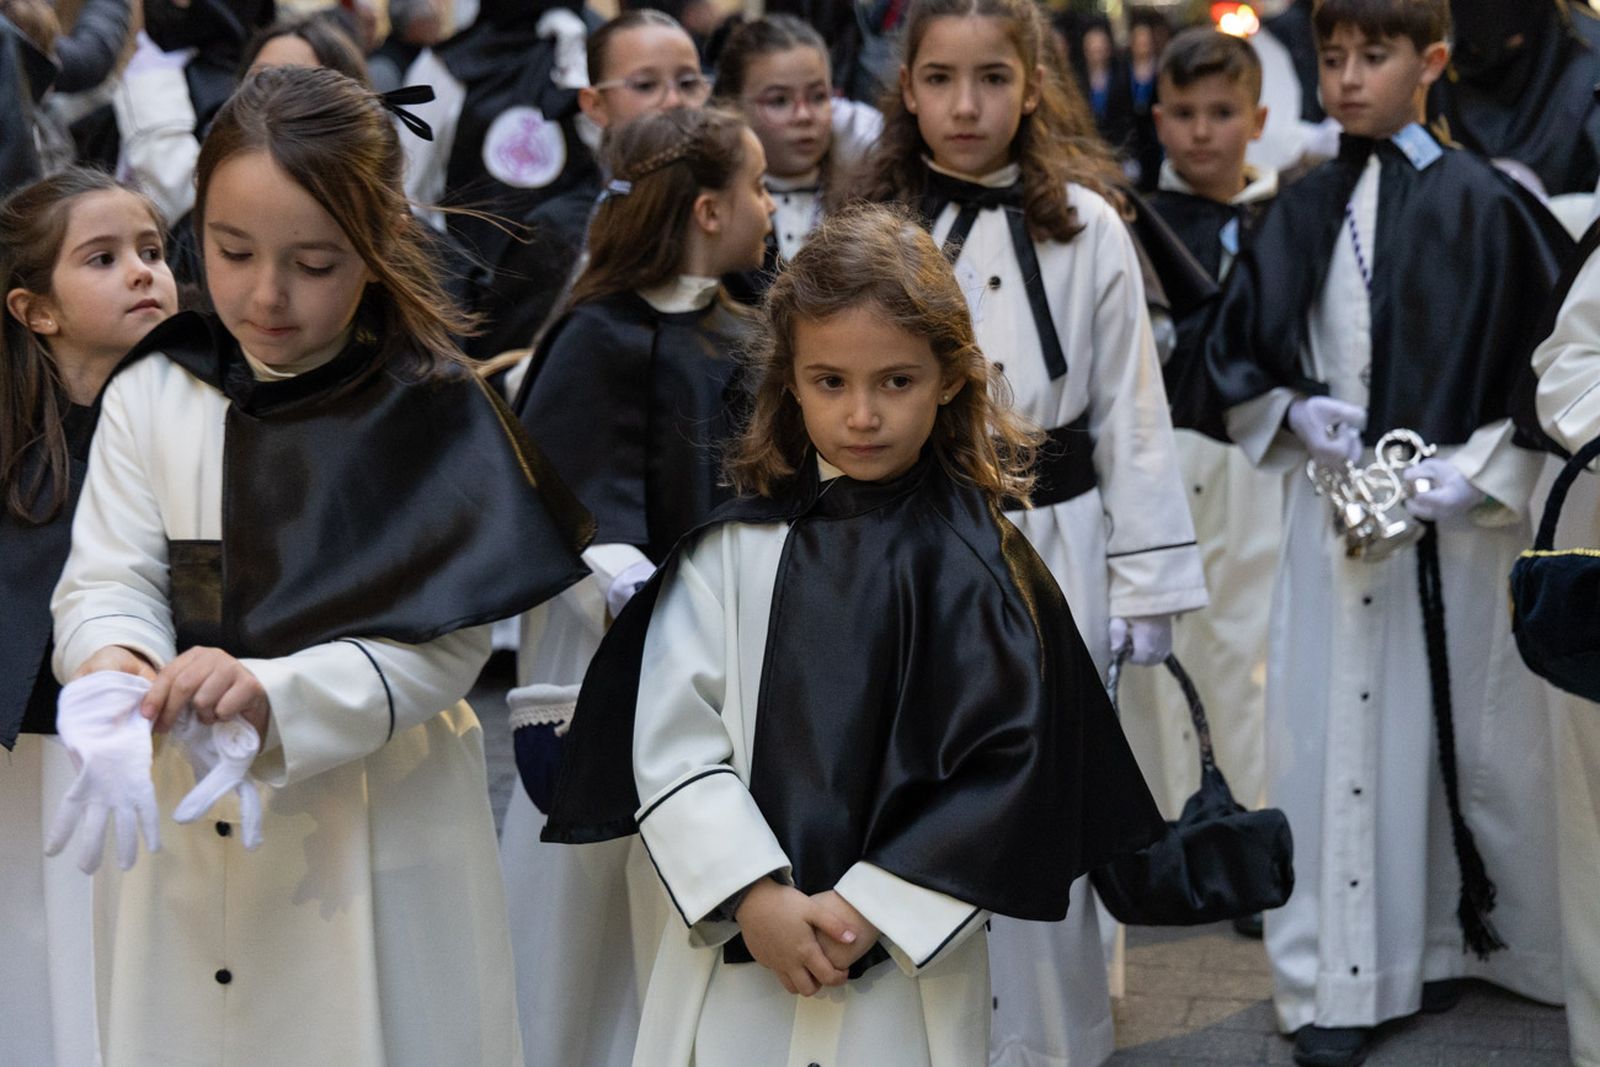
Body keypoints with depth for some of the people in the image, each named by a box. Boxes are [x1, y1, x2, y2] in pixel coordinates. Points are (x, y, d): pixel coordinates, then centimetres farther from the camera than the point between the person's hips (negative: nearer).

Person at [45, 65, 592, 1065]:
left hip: (380, 839, -2)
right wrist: (115, 663, -26)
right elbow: (108, 581, -3)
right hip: (182, 828, 3)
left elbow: (442, 639, -13)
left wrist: (274, 695, -28)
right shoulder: (152, 398, 2)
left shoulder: (433, 410, -7)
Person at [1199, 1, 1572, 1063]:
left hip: (1458, 520, -3)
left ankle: (1456, 940, 25)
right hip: (1332, 509, 3)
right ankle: (1345, 980, 8)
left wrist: (1480, 470, -13)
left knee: (1459, 727, 6)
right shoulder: (1302, 211, 6)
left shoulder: (1481, 205, -5)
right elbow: (1236, 350, 15)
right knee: (1336, 732, 2)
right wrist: (1295, 414, -3)